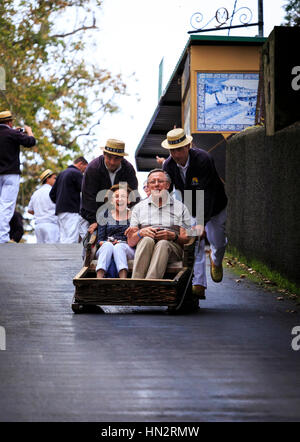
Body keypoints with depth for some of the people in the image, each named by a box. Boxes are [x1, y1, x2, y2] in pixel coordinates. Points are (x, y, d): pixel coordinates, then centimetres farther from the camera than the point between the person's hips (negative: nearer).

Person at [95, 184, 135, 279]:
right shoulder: (106, 215, 19)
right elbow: (100, 239, 12)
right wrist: (106, 242, -11)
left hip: (127, 249, -1)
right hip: (104, 250, 1)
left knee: (119, 247, -35)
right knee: (108, 245, -33)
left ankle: (124, 280, -59)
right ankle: (99, 279, -55)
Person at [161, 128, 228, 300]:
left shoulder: (203, 159, -32)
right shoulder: (168, 165, -16)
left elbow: (206, 194, -36)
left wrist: (202, 222, -41)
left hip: (214, 207, -3)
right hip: (191, 210, 3)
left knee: (218, 243, 4)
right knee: (195, 246, -10)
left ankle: (216, 261, 41)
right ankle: (198, 285, -12)